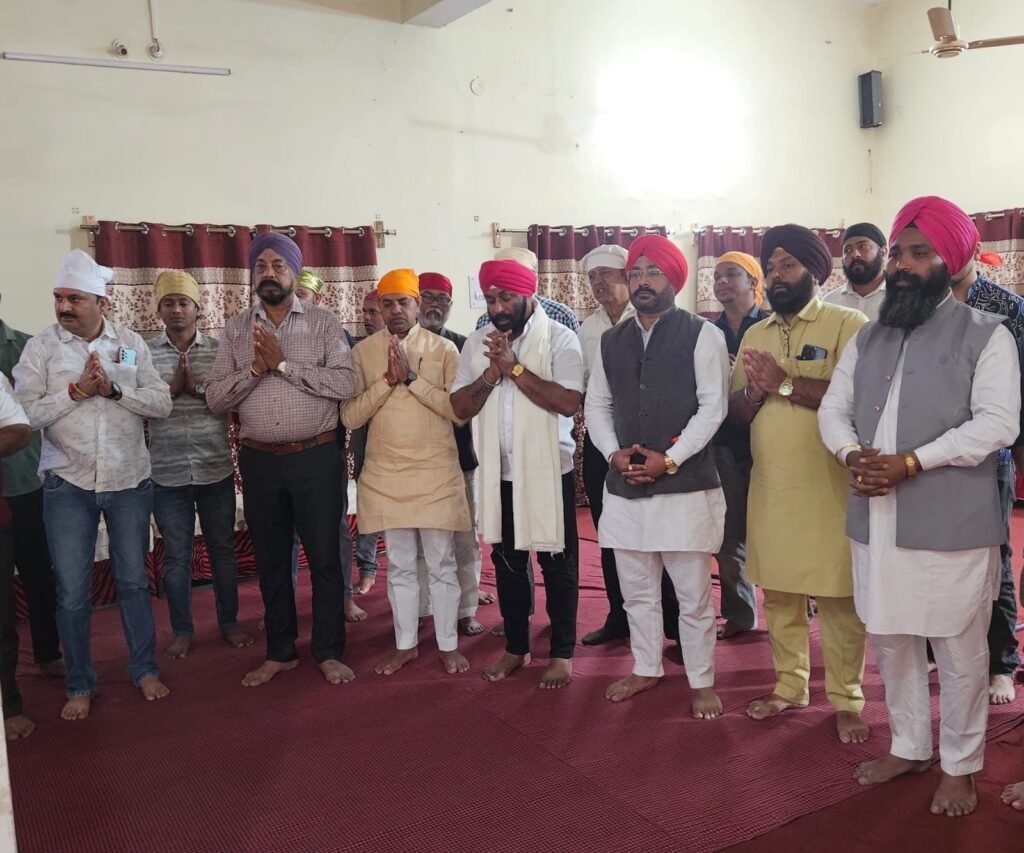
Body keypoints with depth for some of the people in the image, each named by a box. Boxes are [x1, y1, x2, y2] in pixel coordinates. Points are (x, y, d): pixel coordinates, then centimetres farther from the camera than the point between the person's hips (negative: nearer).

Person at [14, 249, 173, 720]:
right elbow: (25, 412, -10)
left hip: (129, 481, 1)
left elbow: (161, 403, -5)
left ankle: (145, 669, 30)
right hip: (68, 485, -1)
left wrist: (114, 389, -18)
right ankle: (80, 685, 23)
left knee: (134, 581, 13)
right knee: (72, 593, 6)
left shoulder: (131, 343, 1)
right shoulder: (40, 347, -3)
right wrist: (77, 390, -19)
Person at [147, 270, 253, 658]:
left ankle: (229, 622, 26)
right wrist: (173, 387, -17)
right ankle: (182, 630, 23)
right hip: (168, 474, 0)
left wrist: (197, 386, -18)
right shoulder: (145, 353, 1)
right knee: (176, 555, 9)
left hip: (216, 469, 0)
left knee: (222, 549, 11)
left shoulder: (219, 350, 2)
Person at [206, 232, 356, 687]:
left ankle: (328, 652, 20)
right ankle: (279, 652, 29)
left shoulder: (323, 322, -1)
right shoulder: (236, 329, 7)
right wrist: (256, 367, -14)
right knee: (270, 561, 13)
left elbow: (345, 384, -14)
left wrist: (284, 364, -17)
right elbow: (215, 397, 1)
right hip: (260, 461, 3)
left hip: (316, 458, -3)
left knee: (324, 557, 5)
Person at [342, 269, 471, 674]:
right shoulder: (363, 352, 3)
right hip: (386, 475, 2)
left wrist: (412, 376, -16)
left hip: (436, 473, -2)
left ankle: (448, 645, 20)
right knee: (400, 565, 12)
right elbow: (350, 416, -3)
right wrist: (388, 379, -14)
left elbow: (458, 410, -10)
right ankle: (405, 644, 25)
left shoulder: (443, 349, -1)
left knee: (441, 563, 7)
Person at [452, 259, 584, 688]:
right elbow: (460, 407, -1)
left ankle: (562, 652, 21)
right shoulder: (477, 342, 4)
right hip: (499, 472, 4)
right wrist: (490, 374, -17)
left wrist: (515, 367, -22)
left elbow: (568, 402, -22)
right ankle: (515, 647, 30)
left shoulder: (559, 338, -10)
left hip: (549, 470, -4)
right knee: (507, 561, 15)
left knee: (557, 563, 7)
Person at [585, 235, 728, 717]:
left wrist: (670, 459, -15)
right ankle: (646, 669, 34)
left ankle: (701, 682, 21)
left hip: (686, 486, -5)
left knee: (693, 594, 4)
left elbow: (713, 405, -8)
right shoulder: (611, 341, 12)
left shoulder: (701, 335, -3)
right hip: (623, 486, 5)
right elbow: (596, 404, 13)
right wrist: (613, 452, -4)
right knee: (636, 590, 17)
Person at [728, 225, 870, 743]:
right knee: (778, 594, 12)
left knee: (837, 598, 2)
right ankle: (790, 687, 27)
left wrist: (785, 382, -19)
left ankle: (846, 702, 16)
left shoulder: (848, 324, -5)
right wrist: (755, 390, -10)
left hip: (827, 486, -5)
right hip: (769, 486, 5)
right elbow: (737, 410, 12)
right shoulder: (755, 335, 14)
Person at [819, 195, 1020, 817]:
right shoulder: (867, 338, 14)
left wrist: (910, 462, -20)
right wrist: (852, 454, -10)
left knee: (958, 652, 6)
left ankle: (960, 766, 25)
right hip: (876, 522, 6)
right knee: (889, 642, 16)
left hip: (951, 526, -5)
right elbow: (834, 408, 11)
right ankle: (910, 747, 34)